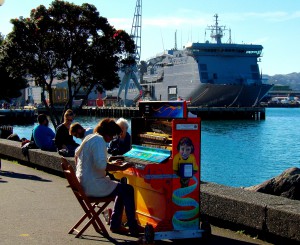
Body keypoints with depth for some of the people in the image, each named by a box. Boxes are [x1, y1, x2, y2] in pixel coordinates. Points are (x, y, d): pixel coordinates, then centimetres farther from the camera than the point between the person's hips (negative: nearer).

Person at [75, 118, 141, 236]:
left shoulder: (89, 138, 13)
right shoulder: (99, 140, -17)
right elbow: (101, 165, -30)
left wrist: (111, 164, 28)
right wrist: (120, 168, -19)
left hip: (83, 184, 10)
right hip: (93, 186, -10)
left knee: (122, 188, 22)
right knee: (128, 190, -2)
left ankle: (115, 225, 21)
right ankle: (133, 227, 3)